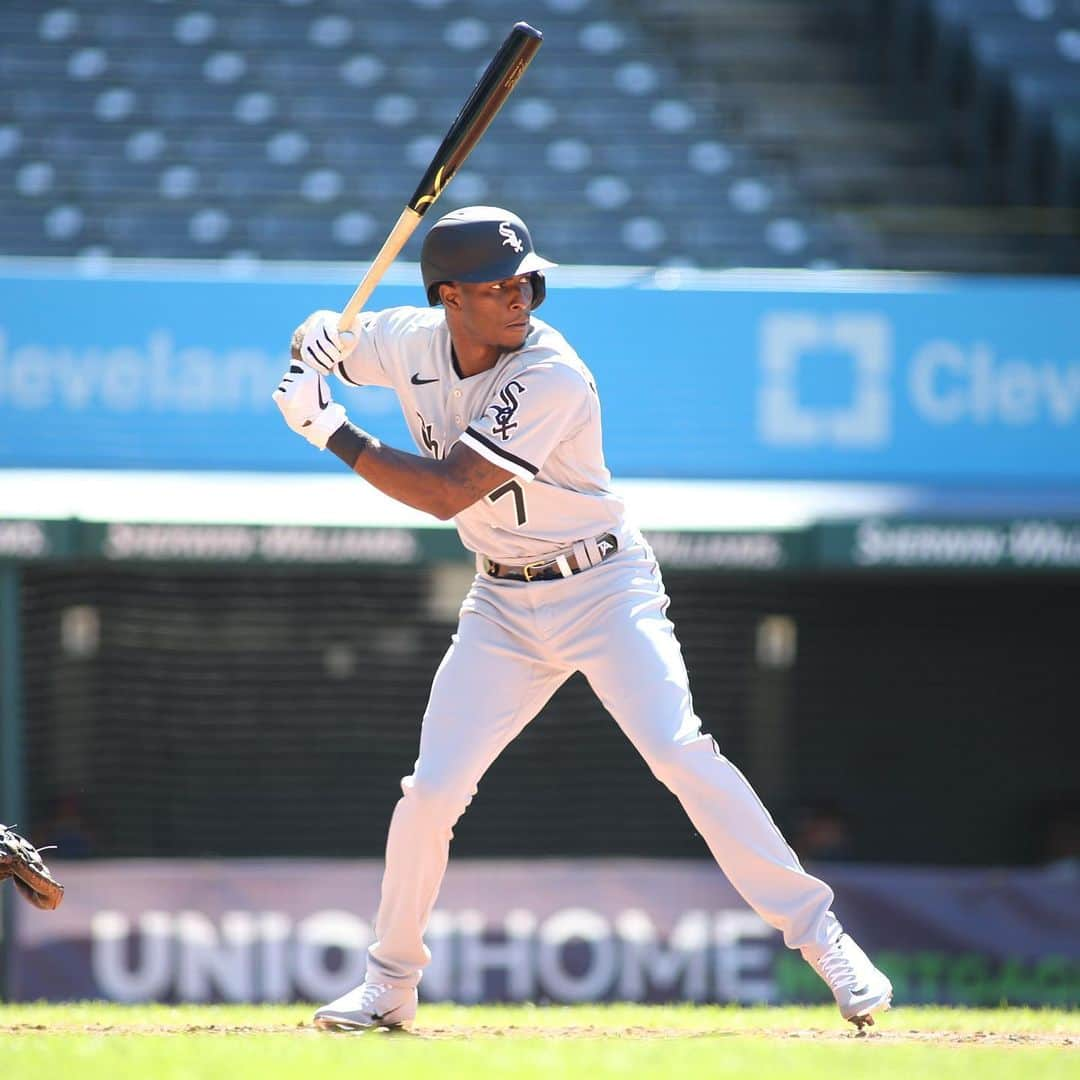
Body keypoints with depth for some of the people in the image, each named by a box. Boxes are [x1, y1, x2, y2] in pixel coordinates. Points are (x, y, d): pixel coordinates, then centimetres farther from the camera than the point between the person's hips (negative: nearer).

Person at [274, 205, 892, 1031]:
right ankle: (391, 982, 16)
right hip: (504, 607, 5)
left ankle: (818, 934, -15)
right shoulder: (414, 343, -6)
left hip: (604, 590, -5)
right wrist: (315, 344, -12)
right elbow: (322, 339, 14)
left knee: (681, 754, -21)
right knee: (431, 791, -3)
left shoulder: (553, 378, -25)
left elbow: (445, 492, -29)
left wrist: (330, 431, -26)